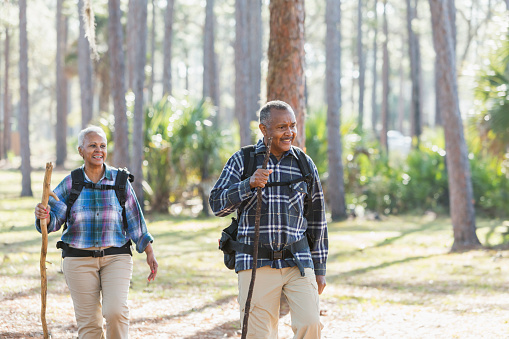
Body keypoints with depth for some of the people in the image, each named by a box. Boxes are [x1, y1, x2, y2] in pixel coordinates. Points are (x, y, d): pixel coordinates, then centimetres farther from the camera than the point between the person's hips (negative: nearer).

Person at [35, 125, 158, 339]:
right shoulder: (70, 183, 1)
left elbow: (134, 220, 7)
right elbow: (53, 220, -6)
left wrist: (149, 253, 7)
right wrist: (43, 215, -30)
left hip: (116, 257, 0)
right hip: (79, 259, 0)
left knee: (116, 311, -20)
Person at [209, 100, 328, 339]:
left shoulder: (305, 165, 9)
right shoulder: (242, 161, 4)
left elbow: (316, 220, 15)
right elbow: (217, 204, -3)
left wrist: (319, 269, 14)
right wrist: (249, 184, -19)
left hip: (297, 263, 1)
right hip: (255, 264, -1)